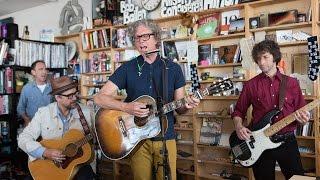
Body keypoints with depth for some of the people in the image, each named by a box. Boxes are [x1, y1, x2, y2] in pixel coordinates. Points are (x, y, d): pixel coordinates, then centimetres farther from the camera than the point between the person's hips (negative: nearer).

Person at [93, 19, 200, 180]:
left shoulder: (173, 68, 3)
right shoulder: (127, 68, -1)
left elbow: (178, 108, 7)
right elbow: (99, 98, -5)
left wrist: (186, 106, -16)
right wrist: (126, 107, -20)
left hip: (165, 137, 1)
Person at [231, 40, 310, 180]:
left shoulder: (291, 83, 4)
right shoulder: (251, 85, 1)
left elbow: (301, 111, 7)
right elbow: (238, 111, 6)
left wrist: (303, 119, -15)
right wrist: (239, 127, -12)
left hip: (287, 141, 1)